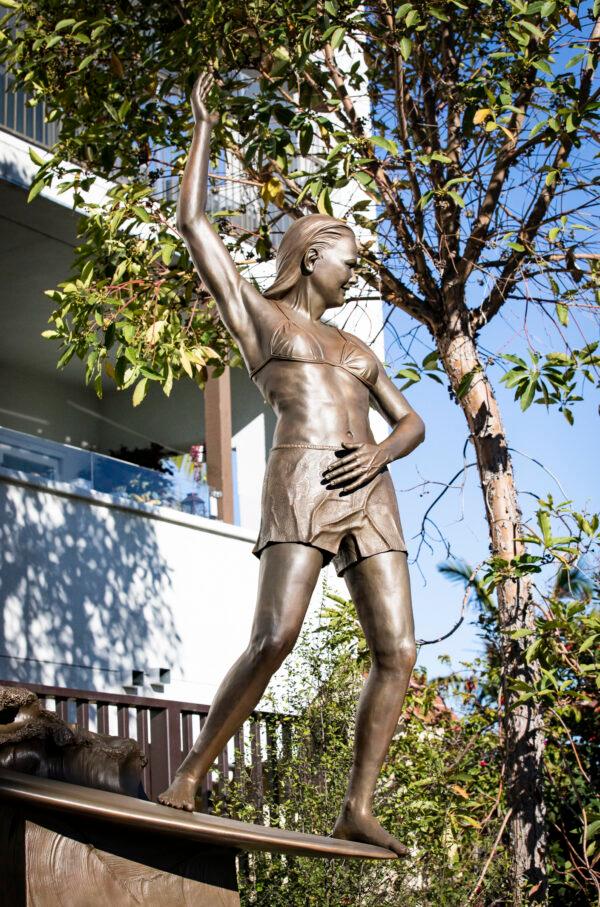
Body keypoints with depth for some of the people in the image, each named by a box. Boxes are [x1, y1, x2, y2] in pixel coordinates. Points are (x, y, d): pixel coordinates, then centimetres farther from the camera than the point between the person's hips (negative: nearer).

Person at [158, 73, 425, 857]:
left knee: (398, 654, -6)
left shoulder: (355, 349, 30)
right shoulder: (255, 312, 15)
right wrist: (202, 127, 18)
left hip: (370, 496, 6)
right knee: (274, 640, -21)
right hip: (301, 484, -6)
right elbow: (192, 222, 11)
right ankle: (188, 779, -8)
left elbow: (413, 424, 24)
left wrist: (382, 453, 0)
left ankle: (358, 809, -1)